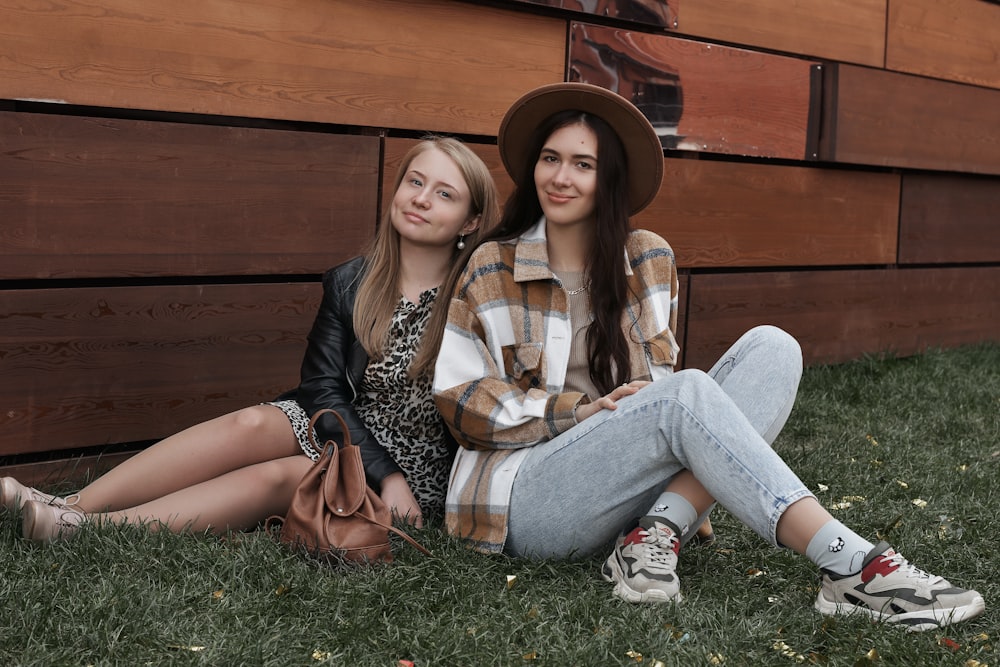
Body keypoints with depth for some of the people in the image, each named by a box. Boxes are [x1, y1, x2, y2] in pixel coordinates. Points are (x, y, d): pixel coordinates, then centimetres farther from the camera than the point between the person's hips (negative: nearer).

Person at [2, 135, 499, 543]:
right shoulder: (349, 284, 2)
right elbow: (323, 389, -5)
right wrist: (384, 473, -19)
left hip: (419, 472, -3)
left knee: (274, 477, -28)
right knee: (250, 425, -26)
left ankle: (86, 529, -35)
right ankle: (71, 507, -28)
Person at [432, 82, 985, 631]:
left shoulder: (648, 260, 11)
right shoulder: (492, 269, 3)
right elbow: (460, 400, -1)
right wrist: (581, 411, -13)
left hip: (635, 484, 4)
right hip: (528, 498, -4)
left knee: (771, 348, -13)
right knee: (687, 393, -31)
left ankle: (657, 535, -29)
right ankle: (852, 568, -36)